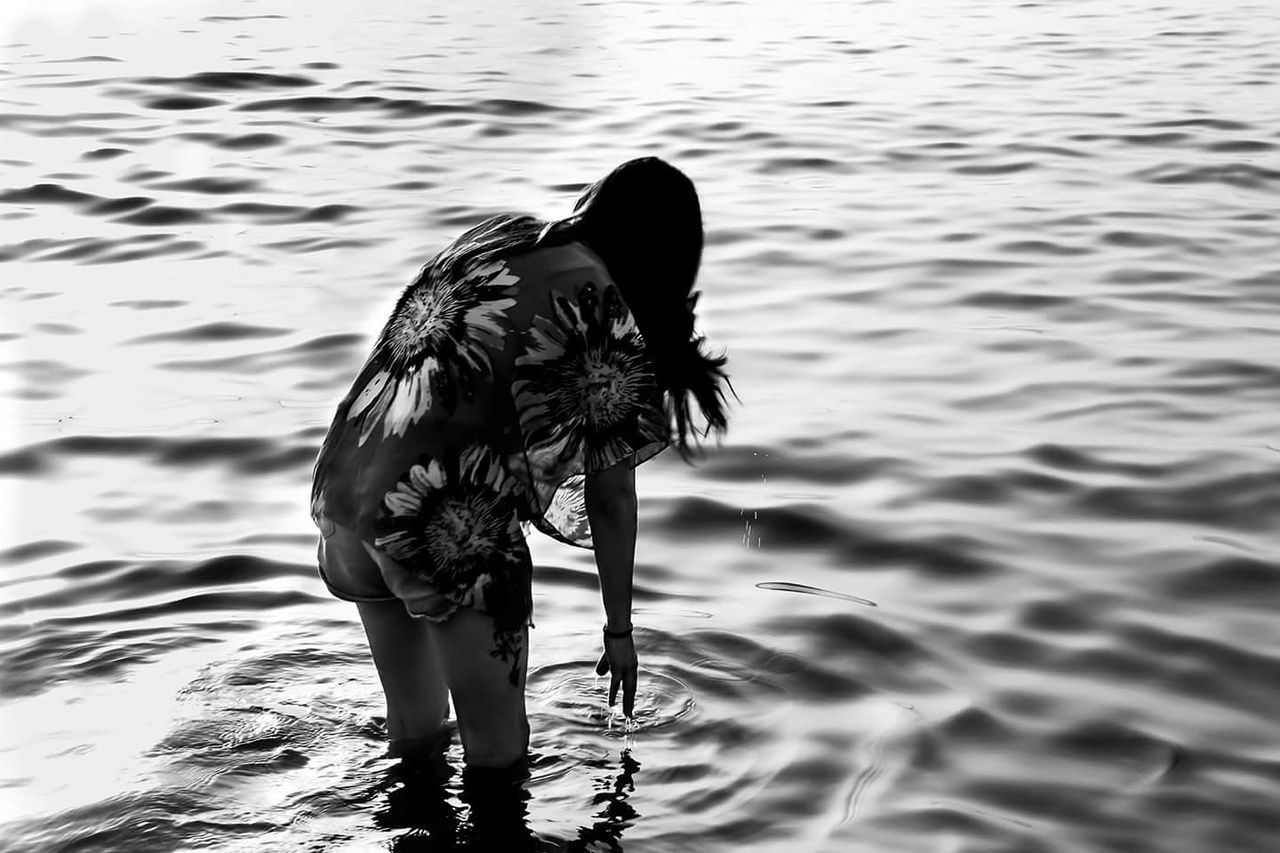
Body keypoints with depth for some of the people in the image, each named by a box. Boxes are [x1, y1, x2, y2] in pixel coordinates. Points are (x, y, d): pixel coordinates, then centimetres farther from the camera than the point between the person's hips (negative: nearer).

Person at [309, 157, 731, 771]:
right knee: (497, 747, 8)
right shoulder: (610, 317, -2)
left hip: (339, 486, 7)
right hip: (448, 522, -7)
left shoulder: (493, 236, 16)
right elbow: (611, 499, 4)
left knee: (412, 727, 24)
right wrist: (618, 628, 15)